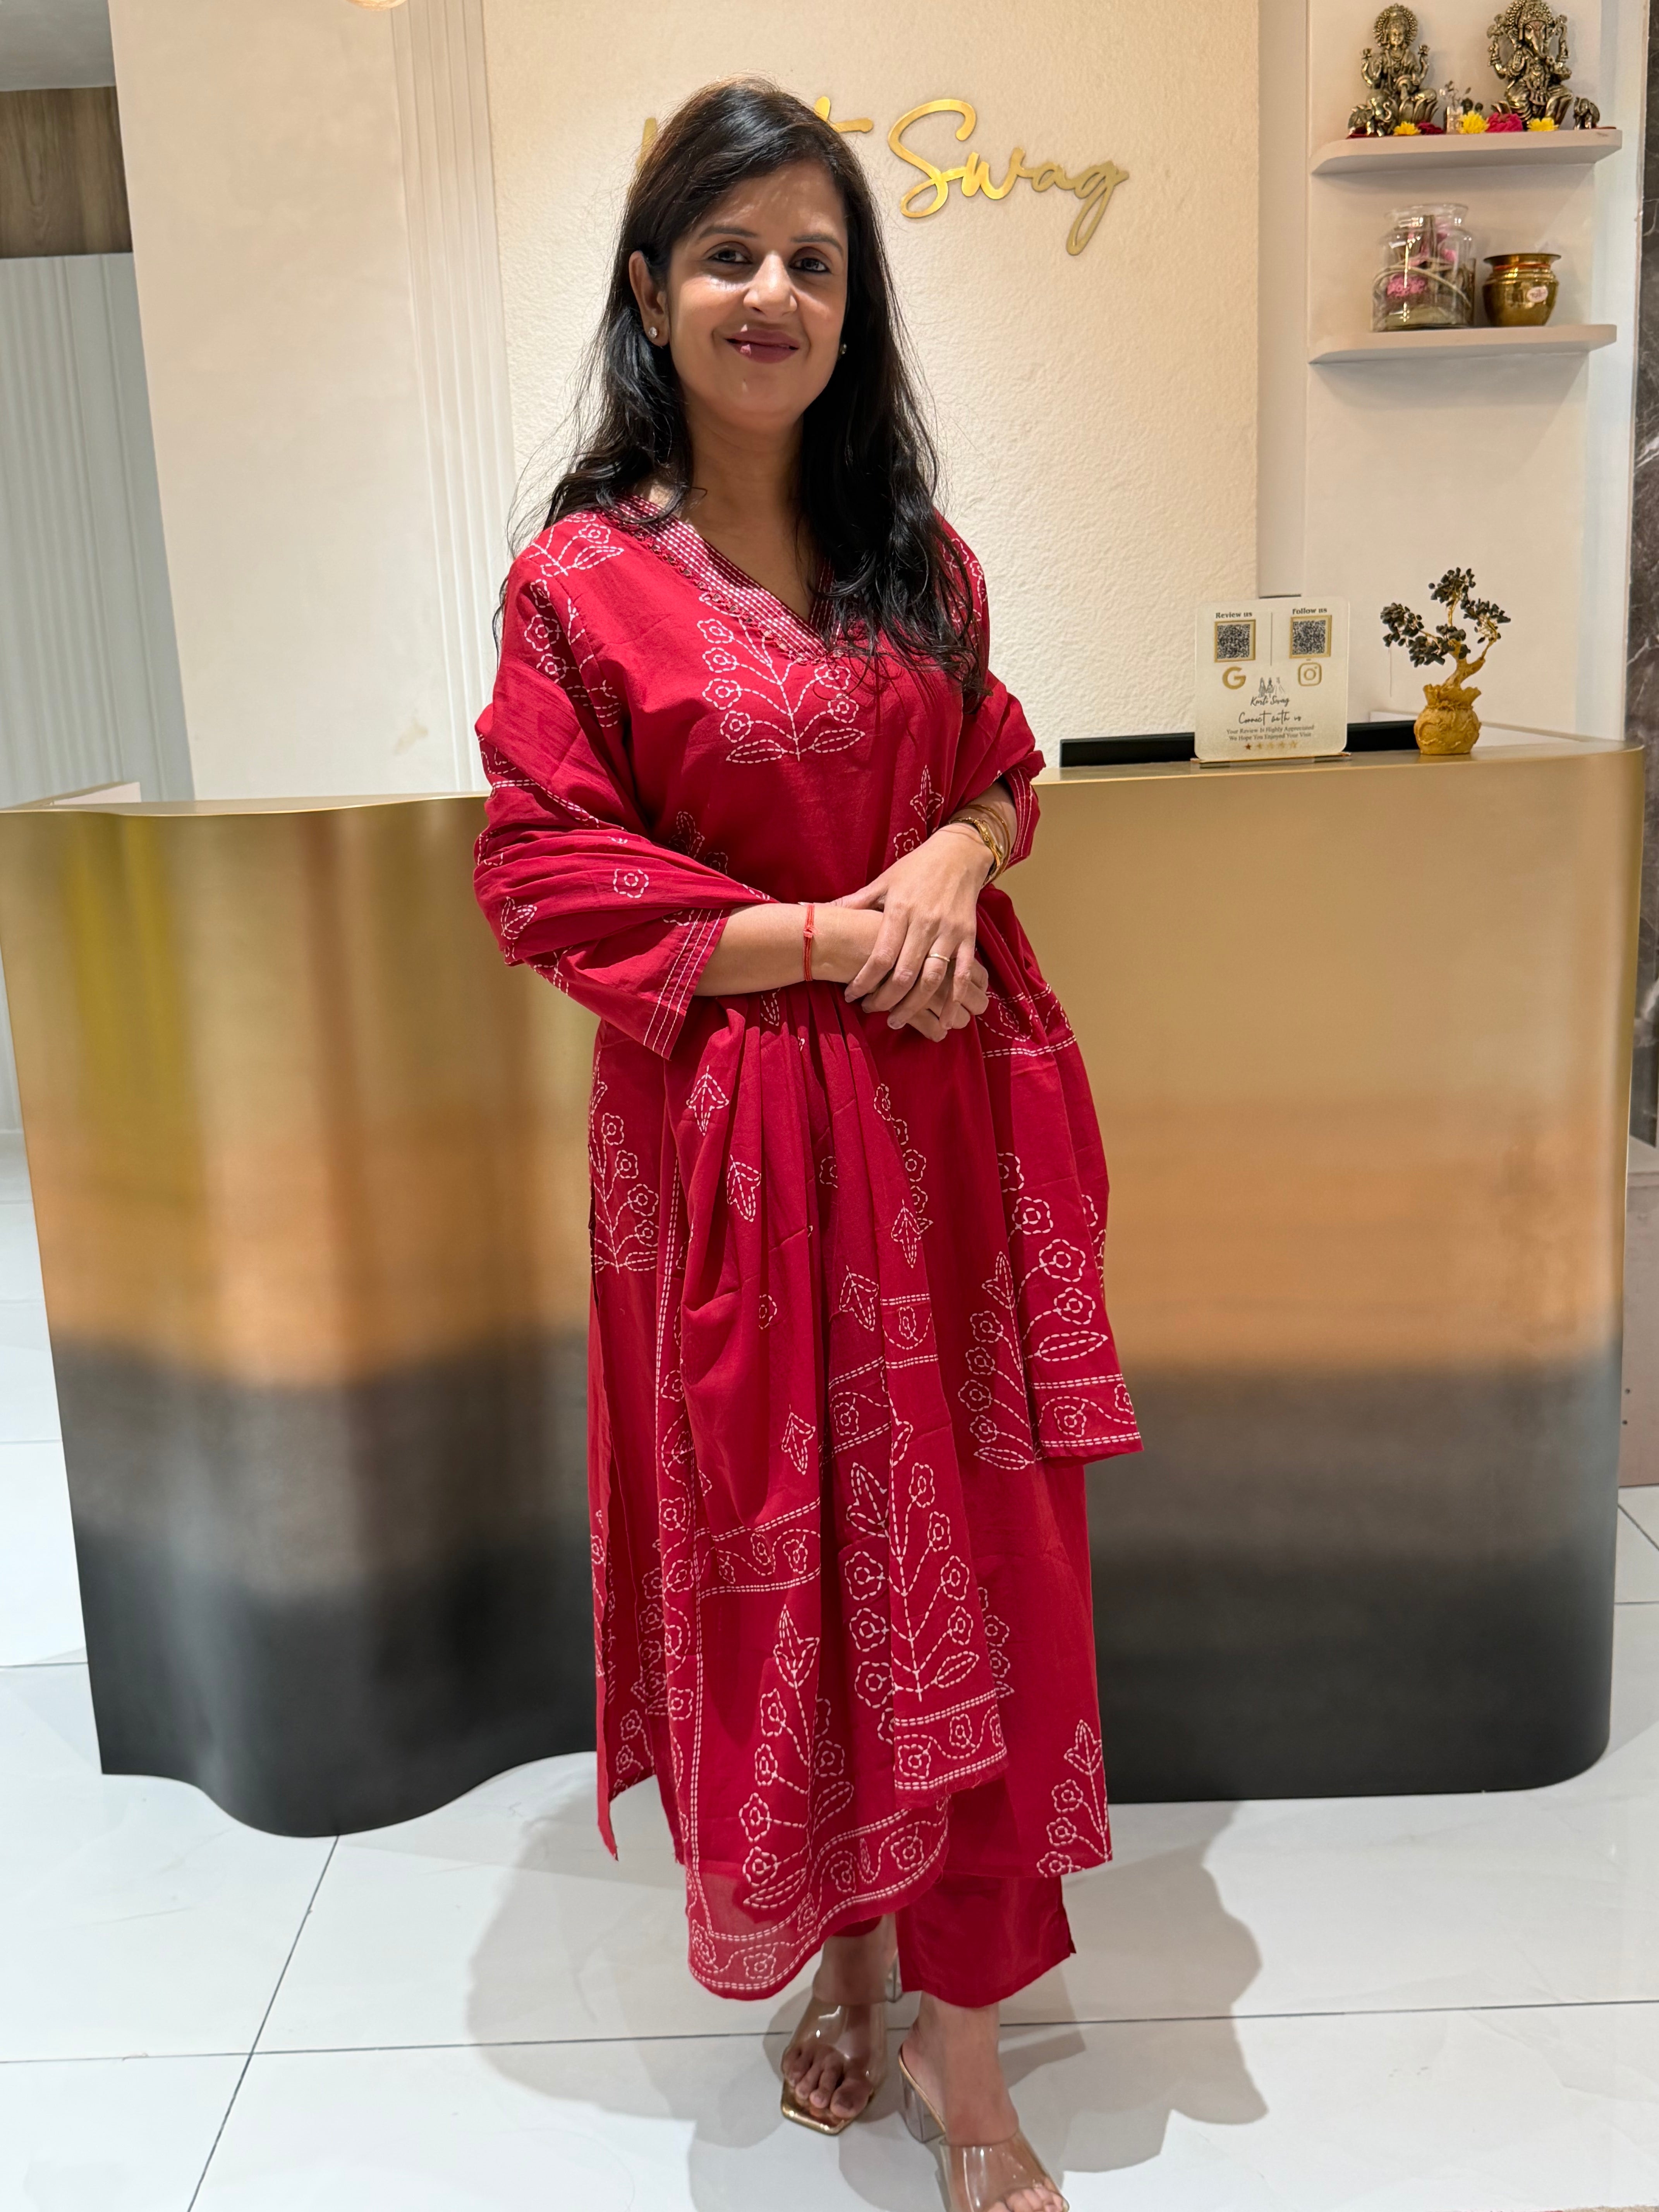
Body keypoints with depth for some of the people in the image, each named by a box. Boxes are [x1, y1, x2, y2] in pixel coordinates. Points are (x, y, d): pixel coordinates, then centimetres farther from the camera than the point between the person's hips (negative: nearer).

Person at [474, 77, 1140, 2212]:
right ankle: (837, 1952, 35)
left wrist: (957, 856, -7)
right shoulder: (581, 577, -6)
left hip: (943, 1116, 4)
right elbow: (542, 875, -9)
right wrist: (826, 937, -16)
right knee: (779, 1568, 9)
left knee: (959, 1565, 6)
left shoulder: (917, 556, 7)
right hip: (735, 1136, -3)